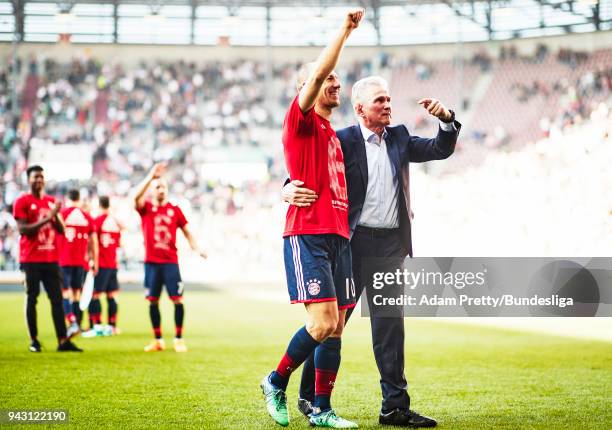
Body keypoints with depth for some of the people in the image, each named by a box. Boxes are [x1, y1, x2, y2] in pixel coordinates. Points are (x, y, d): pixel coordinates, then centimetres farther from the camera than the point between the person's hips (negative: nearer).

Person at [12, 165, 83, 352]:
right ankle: (34, 340, 6)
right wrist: (46, 219, -19)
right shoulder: (22, 202, -3)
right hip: (31, 259, -5)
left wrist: (55, 216, -7)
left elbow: (61, 230, 12)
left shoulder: (51, 201, 14)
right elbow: (22, 229, -13)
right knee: (32, 298, 0)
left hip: (51, 258, 5)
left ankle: (63, 340, -2)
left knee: (57, 299, 0)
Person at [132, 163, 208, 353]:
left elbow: (186, 231, 11)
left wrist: (197, 248, -3)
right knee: (153, 301, 4)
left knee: (177, 299, -7)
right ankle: (158, 340, 14)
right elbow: (136, 197, -17)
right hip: (151, 262, 0)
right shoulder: (146, 208, 4)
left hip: (170, 261, 0)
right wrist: (151, 176, -22)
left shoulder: (174, 209, 7)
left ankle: (179, 339, 3)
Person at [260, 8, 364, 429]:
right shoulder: (301, 121, -1)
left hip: (338, 235, 8)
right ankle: (277, 382, 7)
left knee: (336, 326, 5)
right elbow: (318, 71, -15)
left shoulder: (333, 134, 22)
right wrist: (345, 31, -10)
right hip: (308, 234, -8)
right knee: (323, 323, -15)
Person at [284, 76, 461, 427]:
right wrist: (290, 190, -28)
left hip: (390, 245, 4)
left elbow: (441, 150, 14)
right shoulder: (342, 142, -2)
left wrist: (447, 120, -5)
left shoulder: (399, 138, 13)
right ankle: (311, 397, 17)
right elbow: (308, 175, -6)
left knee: (391, 323, 4)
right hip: (353, 241, -4)